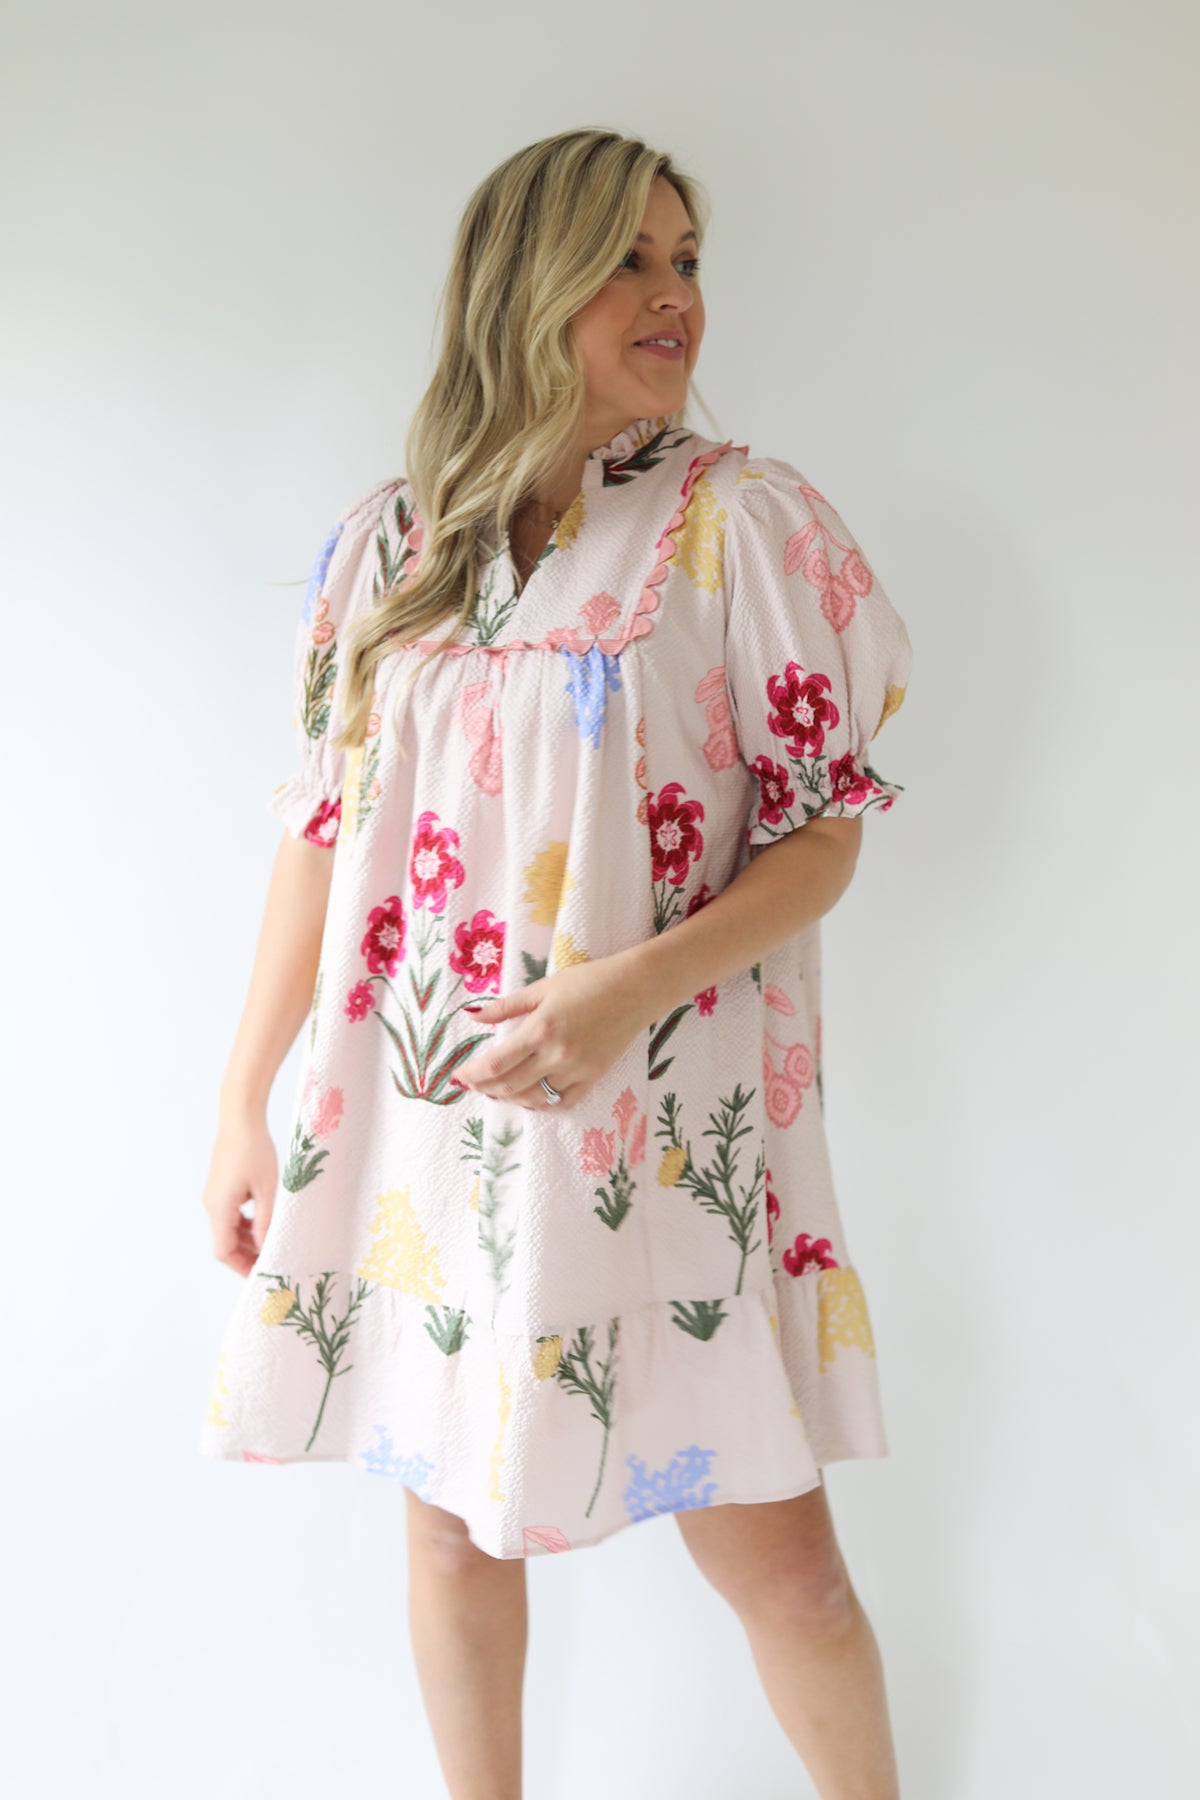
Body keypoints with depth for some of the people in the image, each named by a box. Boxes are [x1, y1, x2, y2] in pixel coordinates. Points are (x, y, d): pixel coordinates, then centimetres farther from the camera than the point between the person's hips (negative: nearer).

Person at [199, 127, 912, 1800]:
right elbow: (325, 830, 8)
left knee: (775, 1551, 3)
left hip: (665, 1123, -2)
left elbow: (827, 833, -4)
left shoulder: (745, 522, -3)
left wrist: (634, 988, -20)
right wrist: (243, 1102, 7)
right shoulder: (388, 544, 6)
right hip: (421, 1117, 3)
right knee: (454, 1518, 14)